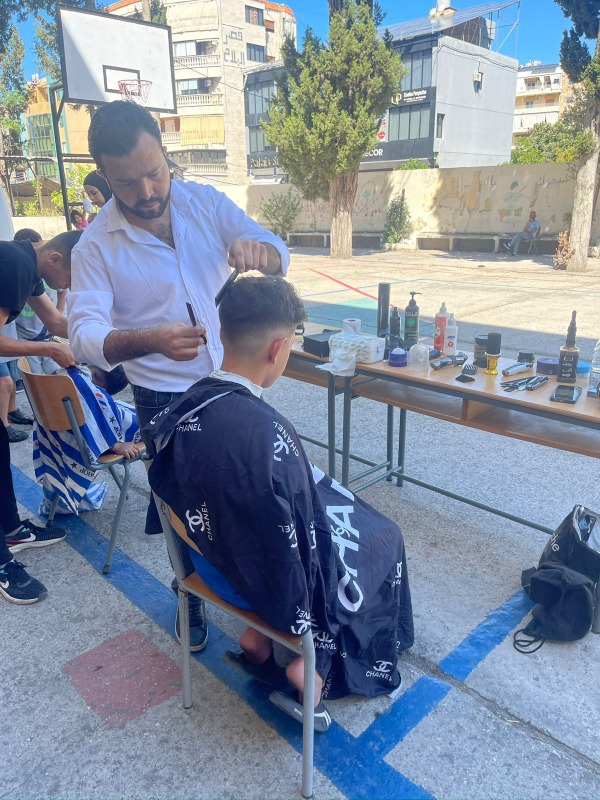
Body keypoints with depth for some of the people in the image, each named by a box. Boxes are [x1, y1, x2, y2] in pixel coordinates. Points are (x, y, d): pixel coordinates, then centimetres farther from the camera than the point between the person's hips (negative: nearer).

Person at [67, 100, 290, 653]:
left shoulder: (207, 202, -4)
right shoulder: (96, 246, -12)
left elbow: (278, 254, -6)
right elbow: (85, 331, -21)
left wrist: (255, 249, -32)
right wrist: (148, 340, -42)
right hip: (166, 400, -2)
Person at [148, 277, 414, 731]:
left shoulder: (186, 408, -13)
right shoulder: (264, 431, -36)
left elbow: (166, 487, 2)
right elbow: (286, 547, -28)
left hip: (212, 561, 7)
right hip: (264, 579, -6)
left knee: (327, 505, 27)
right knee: (382, 538, 17)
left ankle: (260, 639, 27)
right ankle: (310, 666, 27)